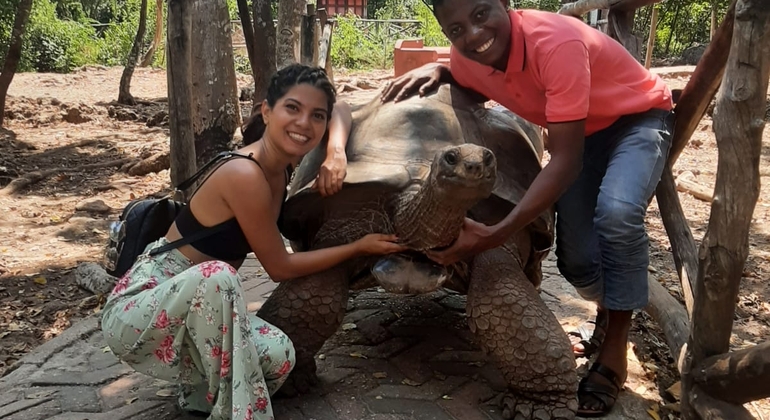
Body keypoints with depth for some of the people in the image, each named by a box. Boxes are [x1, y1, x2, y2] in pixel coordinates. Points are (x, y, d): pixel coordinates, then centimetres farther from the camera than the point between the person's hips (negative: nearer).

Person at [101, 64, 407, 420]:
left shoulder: (281, 157, -4)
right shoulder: (245, 176, -27)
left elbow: (342, 111, 12)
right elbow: (280, 267, -16)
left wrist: (336, 153, -10)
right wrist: (360, 247, -8)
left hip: (194, 307, 7)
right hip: (136, 309, -7)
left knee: (278, 354, -16)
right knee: (215, 275, -37)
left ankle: (201, 391, 12)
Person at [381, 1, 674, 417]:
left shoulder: (557, 42, -38)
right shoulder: (467, 57, -17)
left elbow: (567, 162, -39)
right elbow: (476, 89, 10)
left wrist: (495, 235, -47)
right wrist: (436, 70, -14)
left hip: (639, 118, -6)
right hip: (582, 131, 6)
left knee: (617, 213, -34)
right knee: (574, 257, -3)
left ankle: (614, 350, -13)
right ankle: (608, 312, 32)